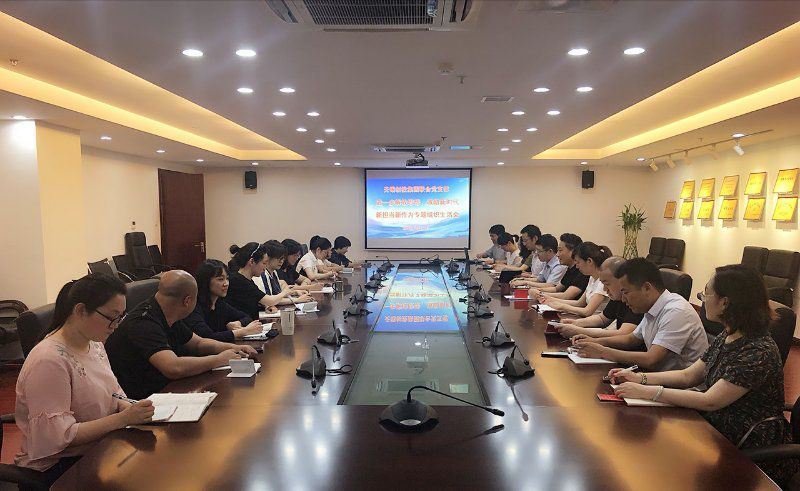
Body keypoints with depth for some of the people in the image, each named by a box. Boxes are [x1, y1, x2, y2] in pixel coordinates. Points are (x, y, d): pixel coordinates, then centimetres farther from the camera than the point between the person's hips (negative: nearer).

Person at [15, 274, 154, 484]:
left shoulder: (94, 344, 5)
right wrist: (123, 418, -25)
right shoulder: (48, 361, -22)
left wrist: (128, 407, -7)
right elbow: (59, 435, -23)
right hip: (58, 466, -8)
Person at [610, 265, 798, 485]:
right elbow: (688, 376, 8)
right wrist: (639, 378, -4)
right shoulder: (726, 337, 3)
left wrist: (646, 391, -25)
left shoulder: (759, 352, -24)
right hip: (719, 430, 7)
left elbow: (709, 401, -26)